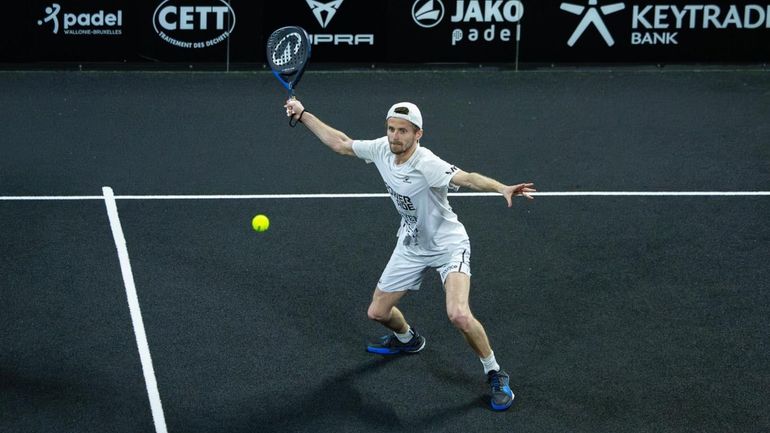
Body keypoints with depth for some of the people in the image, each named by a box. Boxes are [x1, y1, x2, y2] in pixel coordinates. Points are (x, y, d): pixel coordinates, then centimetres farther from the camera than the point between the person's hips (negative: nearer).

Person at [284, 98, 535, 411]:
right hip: (410, 246, 7)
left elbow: (467, 178, -48)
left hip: (448, 245, -7)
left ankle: (495, 375, -3)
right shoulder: (381, 149, -13)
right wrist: (303, 114, 5)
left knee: (459, 316, -27)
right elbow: (340, 143, 4)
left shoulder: (427, 165, -32)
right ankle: (407, 339, 49)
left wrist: (502, 188, -67)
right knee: (378, 312, 13)